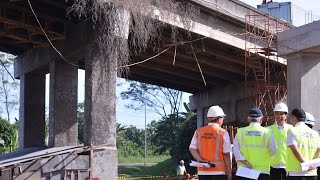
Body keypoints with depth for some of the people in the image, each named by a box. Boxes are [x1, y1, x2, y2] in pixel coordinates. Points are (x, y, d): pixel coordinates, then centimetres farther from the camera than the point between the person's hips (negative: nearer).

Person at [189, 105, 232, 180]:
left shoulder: (198, 132, 6)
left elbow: (192, 148, -2)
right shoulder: (222, 133, -5)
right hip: (218, 171, -4)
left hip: (202, 171, 4)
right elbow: (226, 154, -6)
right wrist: (229, 171, 2)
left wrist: (201, 161, -8)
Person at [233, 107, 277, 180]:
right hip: (262, 172, -2)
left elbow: (236, 150, -5)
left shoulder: (240, 132, 3)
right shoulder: (267, 132, -2)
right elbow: (273, 151, 3)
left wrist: (245, 162, -9)